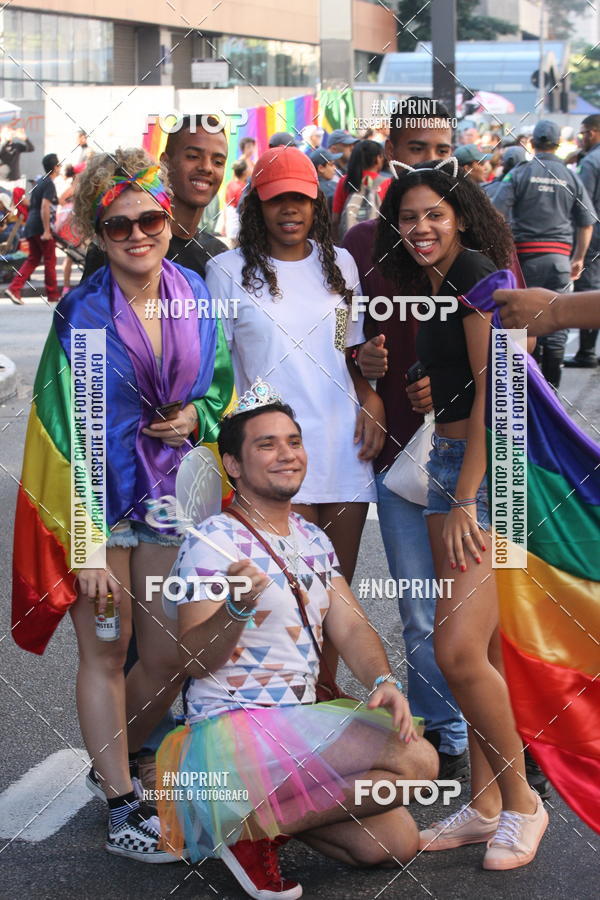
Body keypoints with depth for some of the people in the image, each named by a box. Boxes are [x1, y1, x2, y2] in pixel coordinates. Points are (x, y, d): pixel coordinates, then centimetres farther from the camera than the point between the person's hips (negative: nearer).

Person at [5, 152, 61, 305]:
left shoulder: (39, 182, 17)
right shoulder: (49, 184, -12)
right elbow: (45, 207, -21)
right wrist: (46, 231, -22)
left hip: (31, 225, 9)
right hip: (41, 227, -8)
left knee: (33, 259, 11)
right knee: (50, 260, 2)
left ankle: (14, 288, -2)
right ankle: (53, 294, 9)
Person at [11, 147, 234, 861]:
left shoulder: (196, 296, 0)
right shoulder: (80, 314, -13)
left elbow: (220, 381, 17)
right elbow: (69, 433, -13)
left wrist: (198, 414, -8)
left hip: (171, 497, 5)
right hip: (96, 499, -4)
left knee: (169, 656, 9)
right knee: (105, 654, 1)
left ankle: (113, 760, 36)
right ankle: (121, 804, 15)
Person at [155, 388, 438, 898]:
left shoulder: (313, 540, 13)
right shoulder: (213, 542, -11)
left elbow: (351, 628, 5)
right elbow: (195, 662, -16)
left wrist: (384, 682, -15)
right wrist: (238, 607, -35)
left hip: (304, 720, 8)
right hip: (237, 726, -8)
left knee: (398, 845, 3)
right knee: (415, 761, -21)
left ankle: (261, 805, 12)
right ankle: (250, 824, -10)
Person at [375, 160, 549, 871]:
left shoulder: (475, 272, -10)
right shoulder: (435, 286, 17)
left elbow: (493, 391, -17)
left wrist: (465, 500, -19)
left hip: (490, 466, -9)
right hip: (448, 460, 9)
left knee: (458, 647, -14)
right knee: (478, 647, 9)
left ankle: (521, 800, 2)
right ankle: (485, 806, 16)